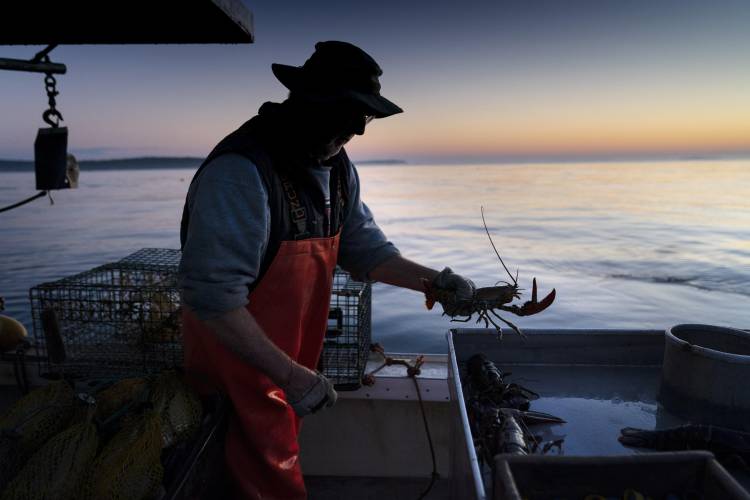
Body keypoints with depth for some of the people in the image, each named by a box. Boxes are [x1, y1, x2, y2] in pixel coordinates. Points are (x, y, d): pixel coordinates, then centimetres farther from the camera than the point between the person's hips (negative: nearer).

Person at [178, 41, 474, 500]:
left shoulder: (337, 167, -2)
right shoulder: (241, 172, -29)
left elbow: (365, 250, 4)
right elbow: (212, 296, -32)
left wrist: (433, 280, -9)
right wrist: (291, 375, -31)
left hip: (292, 356, 7)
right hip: (239, 357, -7)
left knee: (283, 457, 23)